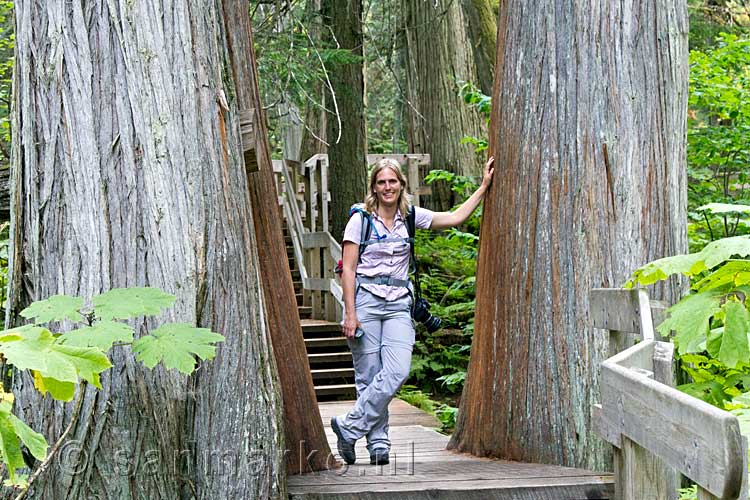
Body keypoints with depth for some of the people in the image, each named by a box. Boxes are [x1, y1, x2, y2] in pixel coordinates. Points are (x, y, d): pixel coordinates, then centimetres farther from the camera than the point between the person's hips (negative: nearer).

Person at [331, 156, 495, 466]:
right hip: (366, 300, -3)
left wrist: (484, 186, 10)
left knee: (397, 372, -14)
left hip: (399, 304, 3)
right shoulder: (361, 219, 1)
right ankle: (377, 442, 6)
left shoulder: (411, 217, 12)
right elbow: (348, 269, -2)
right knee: (369, 376, -5)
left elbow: (455, 218, 11)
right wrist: (350, 312, -9)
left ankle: (349, 427, -5)